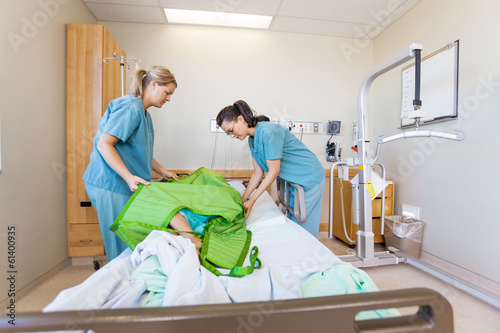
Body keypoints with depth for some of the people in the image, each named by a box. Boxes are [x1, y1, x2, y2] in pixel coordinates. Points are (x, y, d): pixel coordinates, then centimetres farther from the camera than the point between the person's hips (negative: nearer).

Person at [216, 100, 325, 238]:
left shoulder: (268, 132, -27)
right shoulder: (252, 139, 1)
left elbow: (274, 172, -24)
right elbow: (258, 173, 3)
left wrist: (251, 200, -21)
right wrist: (242, 200, 0)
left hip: (309, 178, -8)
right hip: (294, 180, 8)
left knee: (304, 225, 1)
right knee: (293, 221, 15)